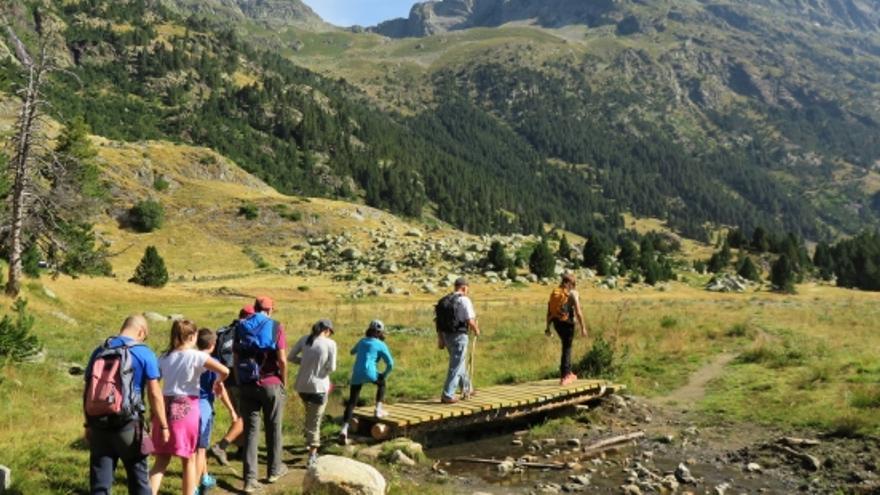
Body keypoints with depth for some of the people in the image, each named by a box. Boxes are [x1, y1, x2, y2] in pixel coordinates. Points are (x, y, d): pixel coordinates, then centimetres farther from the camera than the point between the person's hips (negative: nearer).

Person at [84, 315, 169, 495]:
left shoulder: (99, 351, 7)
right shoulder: (144, 353, -5)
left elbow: (88, 391, 11)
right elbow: (154, 393, -7)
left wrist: (88, 424, 18)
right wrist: (163, 425, 0)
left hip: (99, 424, 4)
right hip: (128, 424, -3)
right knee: (138, 479, 11)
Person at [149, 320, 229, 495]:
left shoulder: (164, 358, 6)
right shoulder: (196, 356, -9)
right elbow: (224, 371, -18)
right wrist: (218, 383, 3)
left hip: (165, 407, 4)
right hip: (187, 409, -4)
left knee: (161, 460, 12)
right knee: (189, 459, 11)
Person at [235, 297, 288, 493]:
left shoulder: (241, 327, 6)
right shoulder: (275, 327, -5)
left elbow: (235, 358, 5)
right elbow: (282, 360, -9)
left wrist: (239, 383, 12)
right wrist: (284, 383, 3)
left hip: (246, 385, 3)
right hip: (271, 384, -3)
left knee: (250, 430, 6)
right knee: (273, 428, 14)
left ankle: (250, 479, 3)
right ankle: (274, 470, 27)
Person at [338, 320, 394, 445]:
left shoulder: (362, 341, 20)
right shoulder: (381, 345, 7)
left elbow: (352, 352, 42)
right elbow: (390, 364, 1)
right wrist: (384, 375, 17)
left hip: (356, 375, 3)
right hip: (370, 374, -3)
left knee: (351, 402, 4)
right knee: (381, 383, 30)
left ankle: (344, 429, -12)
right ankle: (378, 410, 23)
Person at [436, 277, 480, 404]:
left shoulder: (444, 300, 9)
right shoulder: (464, 300, -10)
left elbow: (439, 322, 9)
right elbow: (470, 321, -16)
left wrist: (441, 339, 13)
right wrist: (476, 330, 4)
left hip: (446, 336, 7)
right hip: (459, 336, -7)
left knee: (461, 362, 23)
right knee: (456, 366, 0)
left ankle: (467, 389, 37)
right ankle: (447, 396, -1)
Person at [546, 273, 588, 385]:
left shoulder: (554, 292, 9)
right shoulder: (572, 293, -8)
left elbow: (549, 311, 10)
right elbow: (578, 312, -13)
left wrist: (548, 327, 15)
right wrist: (583, 328, -9)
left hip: (556, 323, 6)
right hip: (567, 323, -6)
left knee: (567, 346, 23)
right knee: (566, 348, 2)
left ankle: (568, 373, 29)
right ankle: (563, 377, 4)